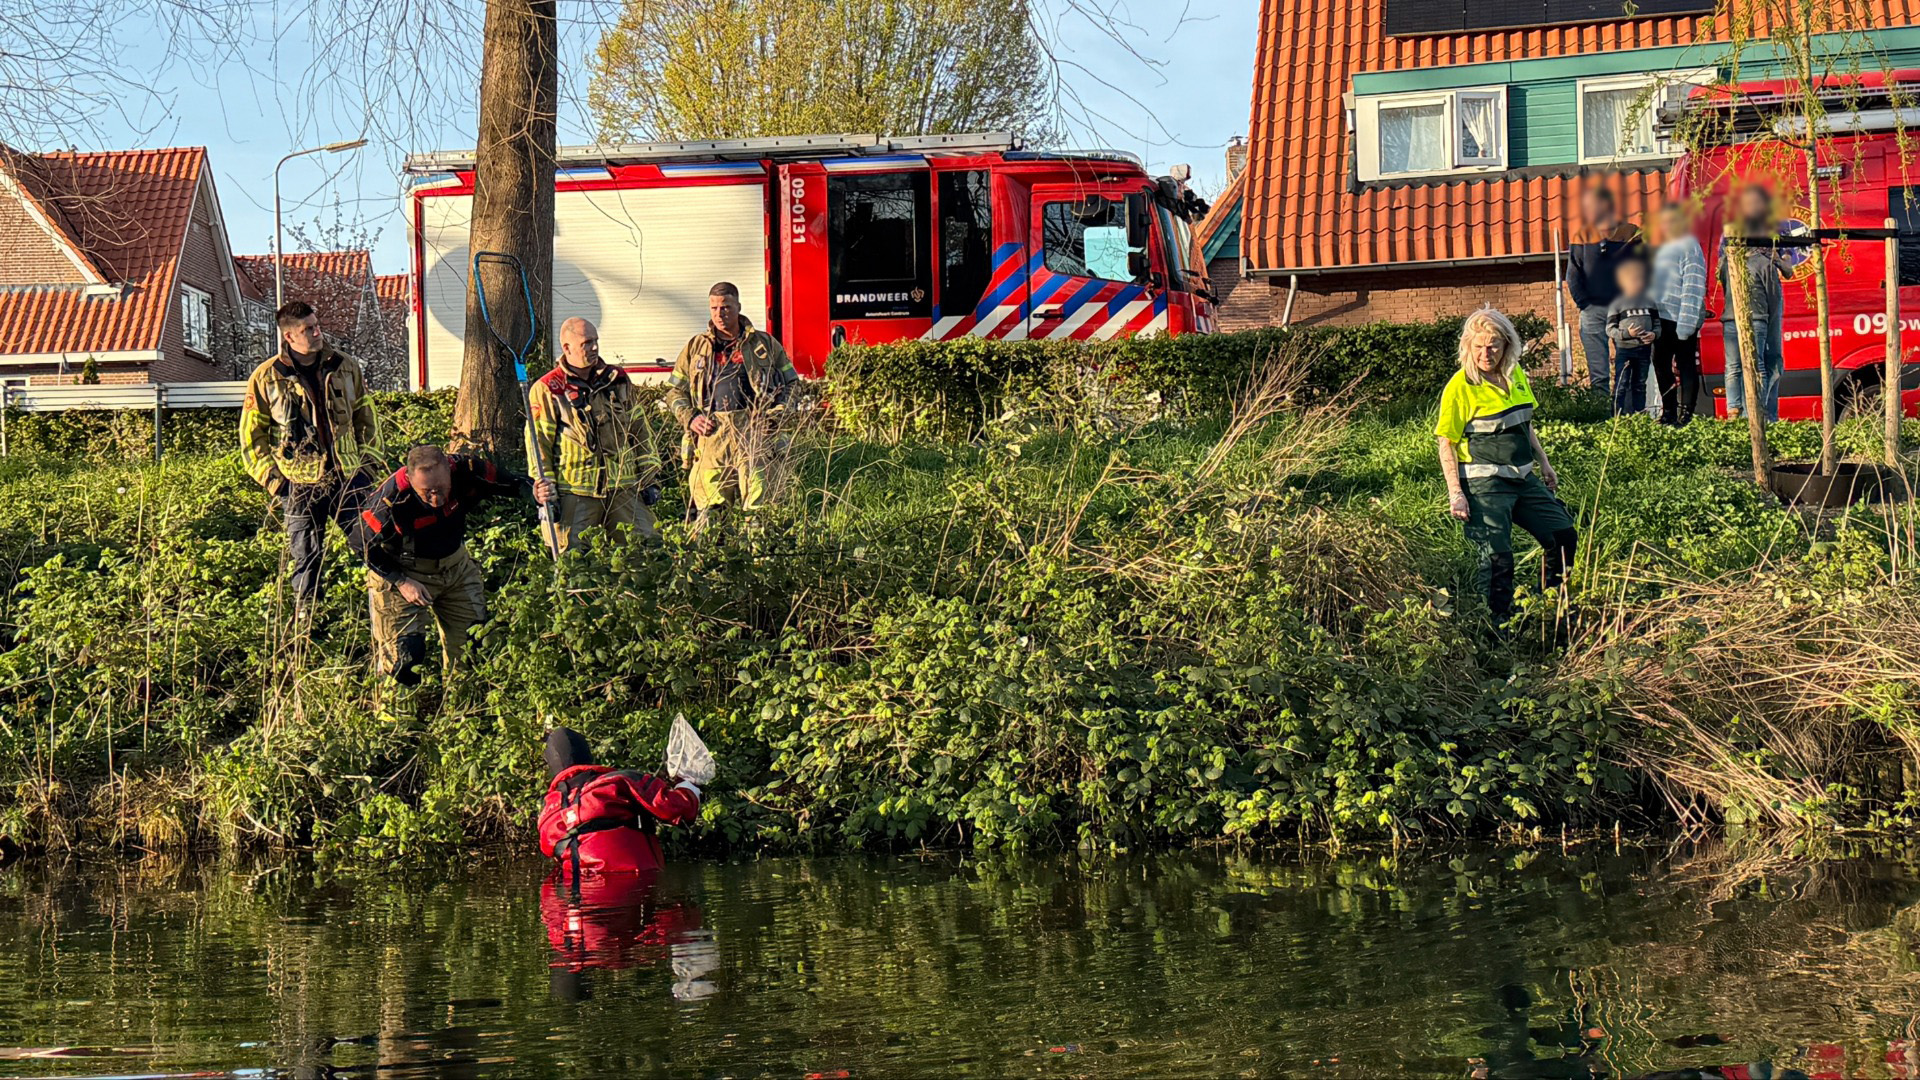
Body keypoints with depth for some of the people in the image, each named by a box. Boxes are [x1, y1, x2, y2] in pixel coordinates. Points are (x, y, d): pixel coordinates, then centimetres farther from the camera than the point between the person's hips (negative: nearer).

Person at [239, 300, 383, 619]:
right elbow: (251, 435, 3)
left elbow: (366, 419, 16)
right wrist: (272, 479, -3)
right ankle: (304, 619, 16)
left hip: (348, 477, 2)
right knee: (306, 557, 4)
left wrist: (369, 461, 8)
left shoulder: (345, 367, 5)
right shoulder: (266, 378, -3)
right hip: (301, 484, -2)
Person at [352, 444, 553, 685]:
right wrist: (401, 582, -21)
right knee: (404, 656, -10)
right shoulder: (391, 500, -33)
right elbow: (362, 543, -17)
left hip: (456, 567, 4)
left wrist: (535, 492, -32)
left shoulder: (465, 471, -25)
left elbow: (510, 484, -9)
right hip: (401, 574, -4)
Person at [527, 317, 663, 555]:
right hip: (576, 493, -4)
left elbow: (641, 430, 17)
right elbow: (539, 444, -2)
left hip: (624, 489, 4)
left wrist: (650, 477, 11)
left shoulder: (618, 381, 12)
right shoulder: (547, 390, -2)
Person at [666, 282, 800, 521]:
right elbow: (674, 391, 19)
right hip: (711, 433, 1)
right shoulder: (696, 347, 17)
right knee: (709, 507, -4)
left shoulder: (764, 344, 14)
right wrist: (690, 418, 2)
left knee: (758, 507, -11)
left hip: (753, 431, -1)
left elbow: (791, 383, 19)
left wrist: (778, 412, 1)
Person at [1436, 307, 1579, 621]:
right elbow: (1447, 444, -12)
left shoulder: (1516, 375, 6)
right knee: (1497, 557, -8)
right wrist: (1455, 493, -17)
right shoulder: (1460, 386, -13)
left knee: (1563, 535, 9)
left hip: (1524, 478, 7)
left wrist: (1544, 464, 22)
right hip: (1484, 485, -7)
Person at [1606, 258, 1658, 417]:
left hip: (1644, 350, 4)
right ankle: (1618, 416, -8)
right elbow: (1610, 329, -5)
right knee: (1622, 385, -7)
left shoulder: (1649, 302, 11)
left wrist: (1654, 334, -8)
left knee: (1640, 385, 11)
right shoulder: (1617, 304, -1)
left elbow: (1657, 325, 14)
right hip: (1624, 349, -4)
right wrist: (1627, 333, -21)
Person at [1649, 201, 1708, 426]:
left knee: (1686, 366, -3)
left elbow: (1693, 288, -17)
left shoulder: (1689, 248, -10)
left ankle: (1686, 414, -1)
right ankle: (1668, 413, 24)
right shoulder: (1665, 249, 19)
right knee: (1661, 365, 14)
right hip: (1663, 319, 10)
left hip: (1682, 320, -10)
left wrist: (1685, 324, -22)